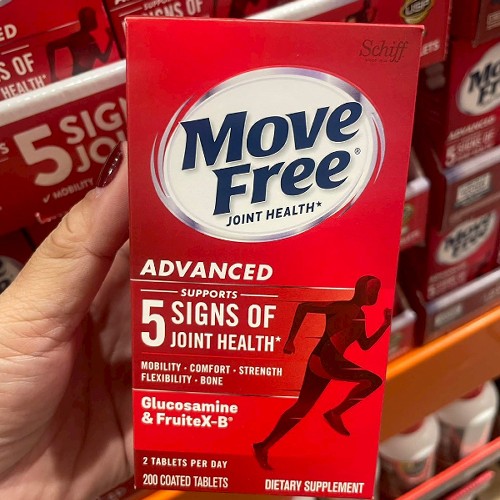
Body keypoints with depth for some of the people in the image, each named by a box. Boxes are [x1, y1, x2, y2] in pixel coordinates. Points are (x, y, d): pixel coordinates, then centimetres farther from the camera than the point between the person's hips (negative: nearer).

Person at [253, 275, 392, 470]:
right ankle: (335, 413, 0)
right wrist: (291, 339, -11)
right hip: (325, 358, -9)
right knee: (373, 380, -8)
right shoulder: (343, 307, -7)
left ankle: (263, 447, 17)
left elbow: (365, 345, 28)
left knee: (302, 407, 11)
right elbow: (303, 307, -10)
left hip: (320, 362, 9)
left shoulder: (360, 316, 21)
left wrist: (385, 325, 19)